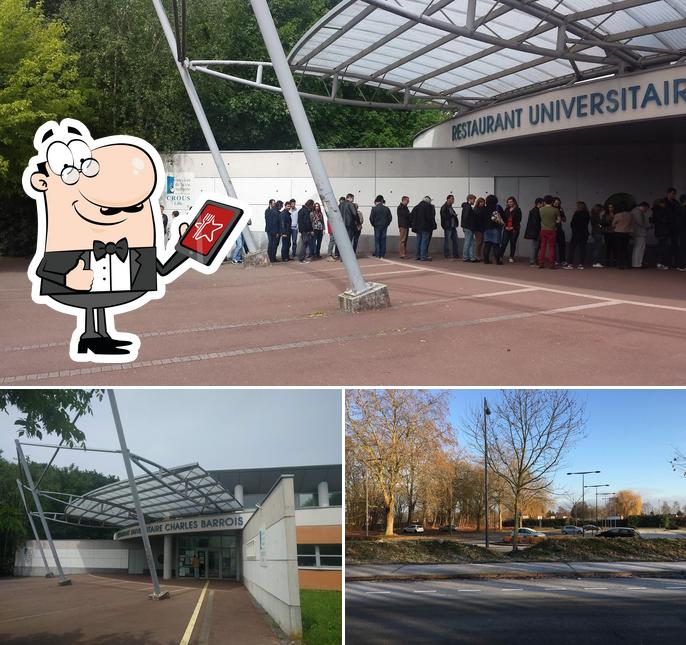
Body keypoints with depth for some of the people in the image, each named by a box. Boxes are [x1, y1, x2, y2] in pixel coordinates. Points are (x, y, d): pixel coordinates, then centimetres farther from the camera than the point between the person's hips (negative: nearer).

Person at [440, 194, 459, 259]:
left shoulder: (450, 207, 19)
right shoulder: (444, 208, -8)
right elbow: (444, 216, -18)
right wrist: (452, 215, -18)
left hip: (453, 226, 9)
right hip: (447, 227, -9)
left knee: (455, 240, 8)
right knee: (447, 240, -3)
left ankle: (455, 255, 13)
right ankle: (446, 255, 2)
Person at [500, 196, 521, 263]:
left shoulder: (518, 210, 0)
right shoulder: (506, 210, 13)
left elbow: (518, 220, -5)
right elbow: (504, 218, 13)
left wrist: (513, 227, -11)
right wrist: (505, 226, -3)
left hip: (514, 229, -3)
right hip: (506, 229, 3)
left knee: (513, 243, 2)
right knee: (504, 243, -5)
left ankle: (511, 257, 6)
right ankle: (500, 256, -5)